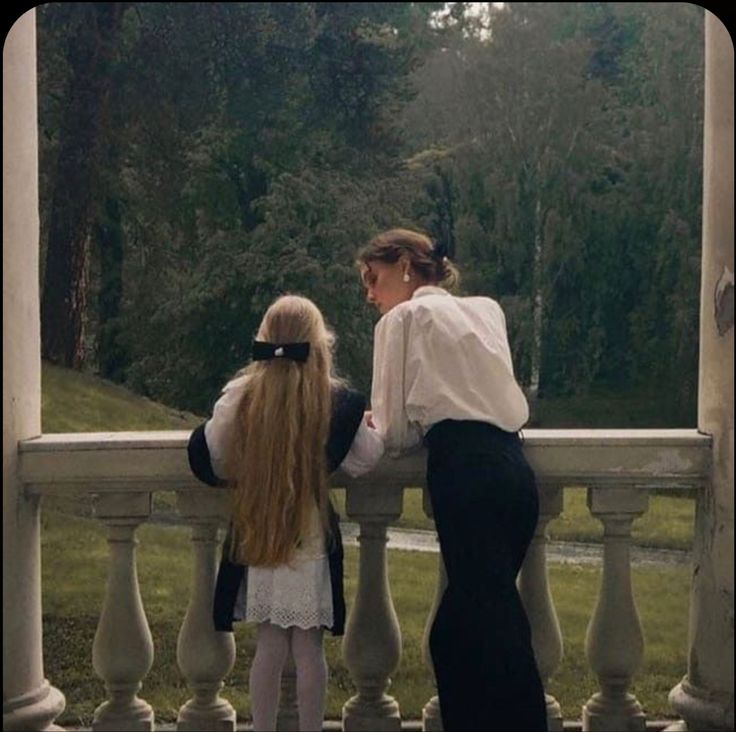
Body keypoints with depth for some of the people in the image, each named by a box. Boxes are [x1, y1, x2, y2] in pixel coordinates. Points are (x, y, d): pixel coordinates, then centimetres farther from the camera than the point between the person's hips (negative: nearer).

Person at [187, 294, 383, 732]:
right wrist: (374, 431, 17)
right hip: (312, 536, -1)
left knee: (270, 645, 11)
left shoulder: (241, 395, -6)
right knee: (309, 648, 7)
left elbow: (211, 458, -1)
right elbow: (364, 461, -3)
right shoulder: (337, 400, -9)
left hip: (257, 533, 2)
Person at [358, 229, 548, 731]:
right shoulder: (486, 310, 24)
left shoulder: (404, 318, 6)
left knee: (499, 641, -10)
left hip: (468, 477, -7)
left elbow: (396, 434, 3)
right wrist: (398, 420, 30)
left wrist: (377, 423, 24)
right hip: (513, 472, 7)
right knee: (455, 636, 15)